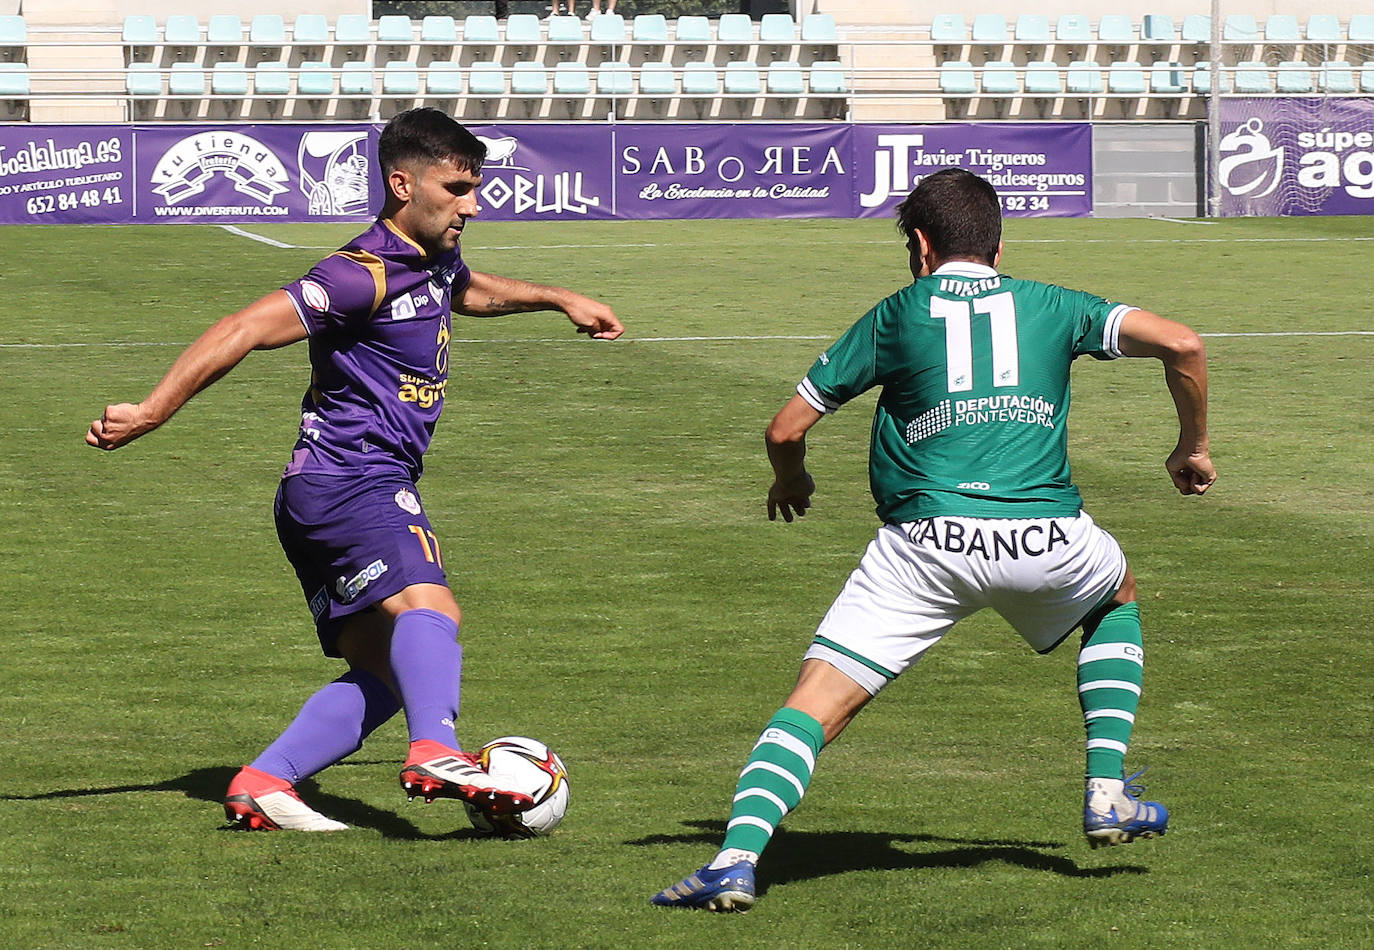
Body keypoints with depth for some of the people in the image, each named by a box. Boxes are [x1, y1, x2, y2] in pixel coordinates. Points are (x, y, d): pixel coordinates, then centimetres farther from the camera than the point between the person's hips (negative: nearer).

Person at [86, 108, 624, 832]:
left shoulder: (433, 263, 16)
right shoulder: (365, 274, -15)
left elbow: (472, 290, 43)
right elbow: (244, 331, -19)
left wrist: (559, 299, 51)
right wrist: (150, 413, -23)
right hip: (349, 480, -10)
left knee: (383, 669, 5)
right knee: (429, 607, -31)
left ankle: (263, 783, 0)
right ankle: (437, 754, -54)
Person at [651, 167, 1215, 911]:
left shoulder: (898, 315, 15)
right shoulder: (1050, 307, 18)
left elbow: (787, 429, 15)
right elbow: (1181, 344, 7)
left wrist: (790, 481, 37)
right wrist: (1192, 449, 22)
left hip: (926, 543, -2)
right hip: (1044, 536, 2)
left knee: (816, 703, 0)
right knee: (1117, 598, 35)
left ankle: (737, 857, -21)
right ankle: (1106, 793, 24)